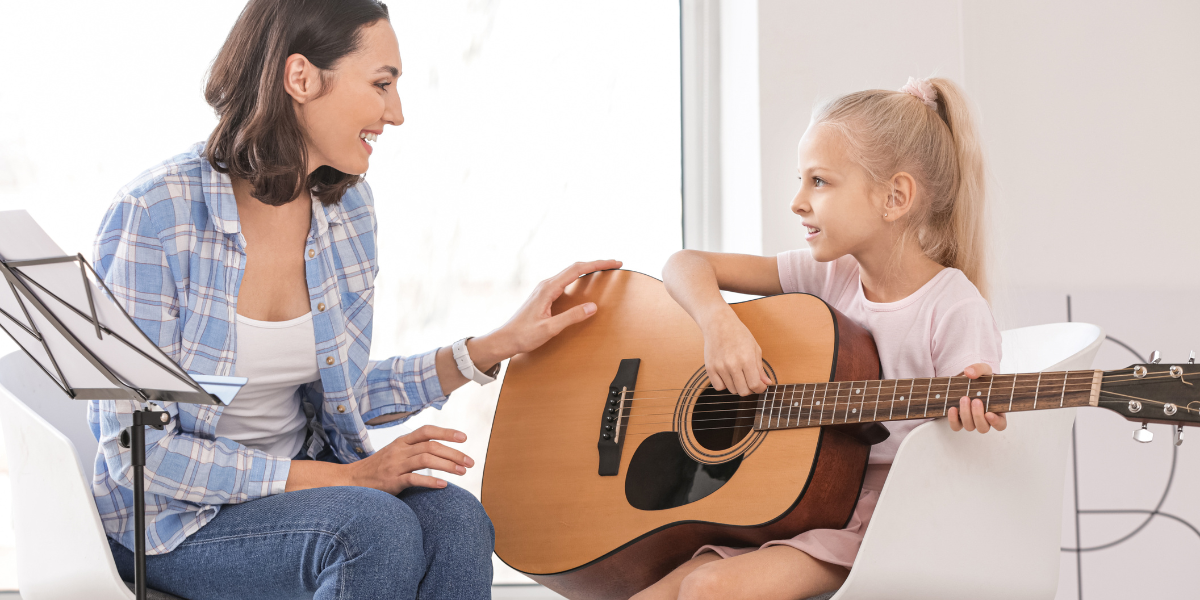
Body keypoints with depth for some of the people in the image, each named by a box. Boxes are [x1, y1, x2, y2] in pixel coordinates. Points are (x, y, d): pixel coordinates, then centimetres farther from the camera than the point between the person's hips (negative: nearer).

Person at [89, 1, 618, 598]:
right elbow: (139, 455, -19)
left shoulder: (348, 207, 2)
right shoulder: (155, 213, -18)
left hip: (307, 477, 6)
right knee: (376, 527, -32)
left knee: (454, 520, -25)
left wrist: (499, 345, 6)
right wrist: (345, 477, -20)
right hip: (172, 519, -6)